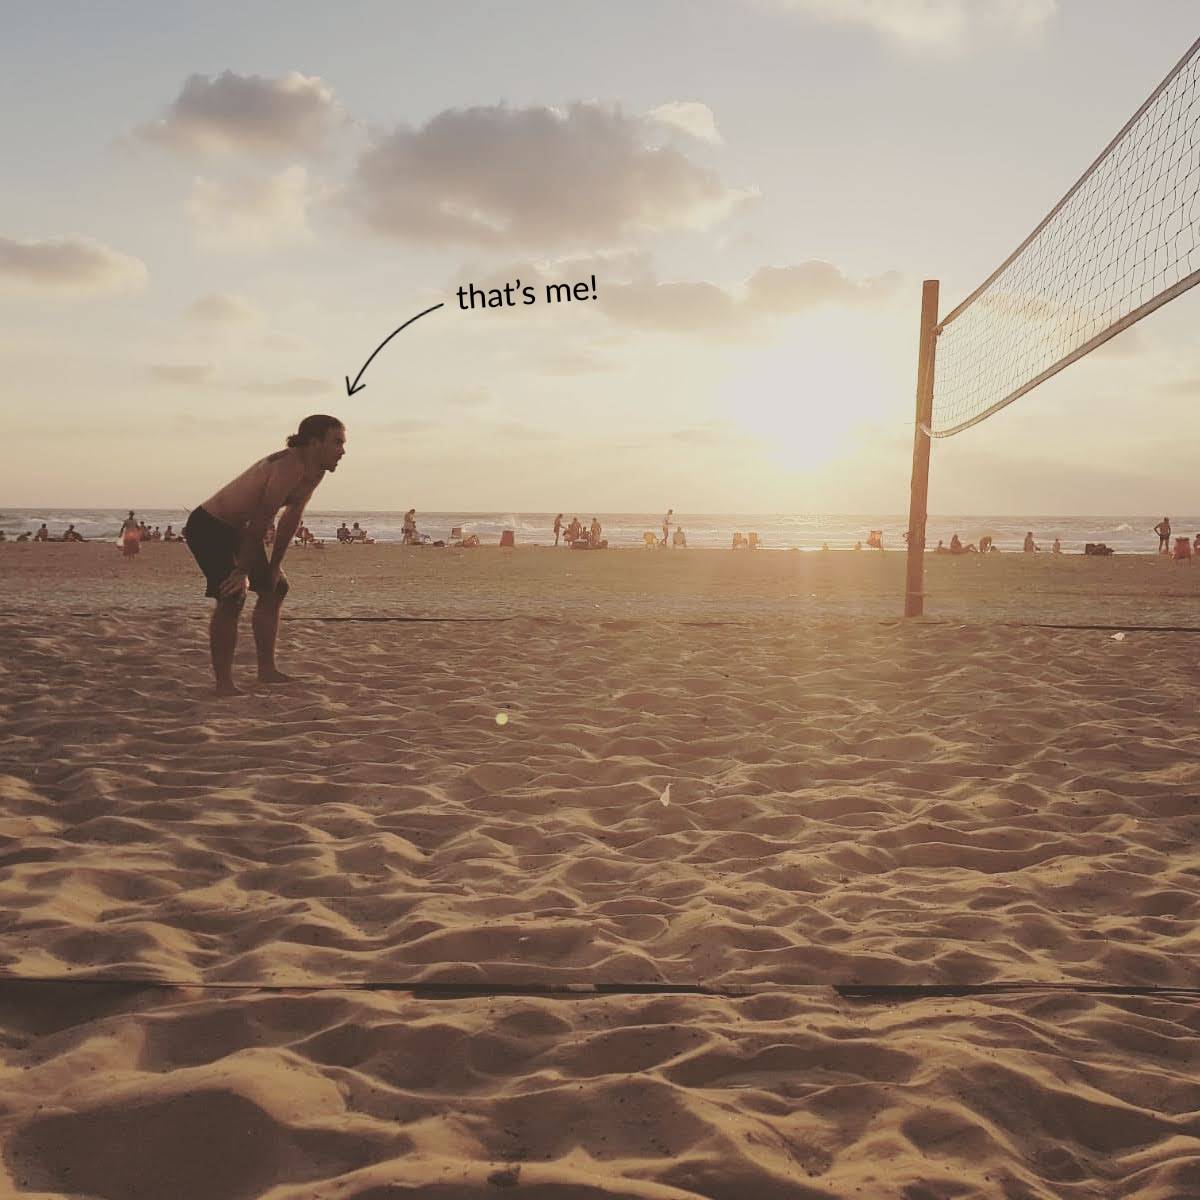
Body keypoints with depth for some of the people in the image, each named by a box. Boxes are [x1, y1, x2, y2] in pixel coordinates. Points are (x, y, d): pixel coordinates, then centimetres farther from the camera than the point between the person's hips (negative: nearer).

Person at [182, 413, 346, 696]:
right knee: (232, 597, -19)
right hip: (207, 526, -10)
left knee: (274, 588, 12)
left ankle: (267, 670, 21)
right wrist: (243, 572, -25)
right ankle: (223, 683, -13)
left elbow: (290, 519, 7)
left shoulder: (315, 473, -1)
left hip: (237, 529, 10)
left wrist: (274, 565, 7)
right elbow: (260, 522, -30)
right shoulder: (288, 467, -31)